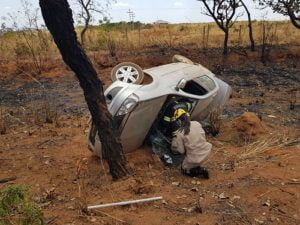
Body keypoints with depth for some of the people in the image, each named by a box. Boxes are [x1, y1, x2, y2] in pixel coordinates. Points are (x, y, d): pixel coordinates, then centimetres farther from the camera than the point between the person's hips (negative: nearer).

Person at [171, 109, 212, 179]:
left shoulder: (179, 134, -16)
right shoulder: (197, 124, -2)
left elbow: (181, 151, -10)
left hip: (194, 158, -5)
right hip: (205, 153, 5)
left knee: (184, 169, 22)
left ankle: (200, 171, -1)